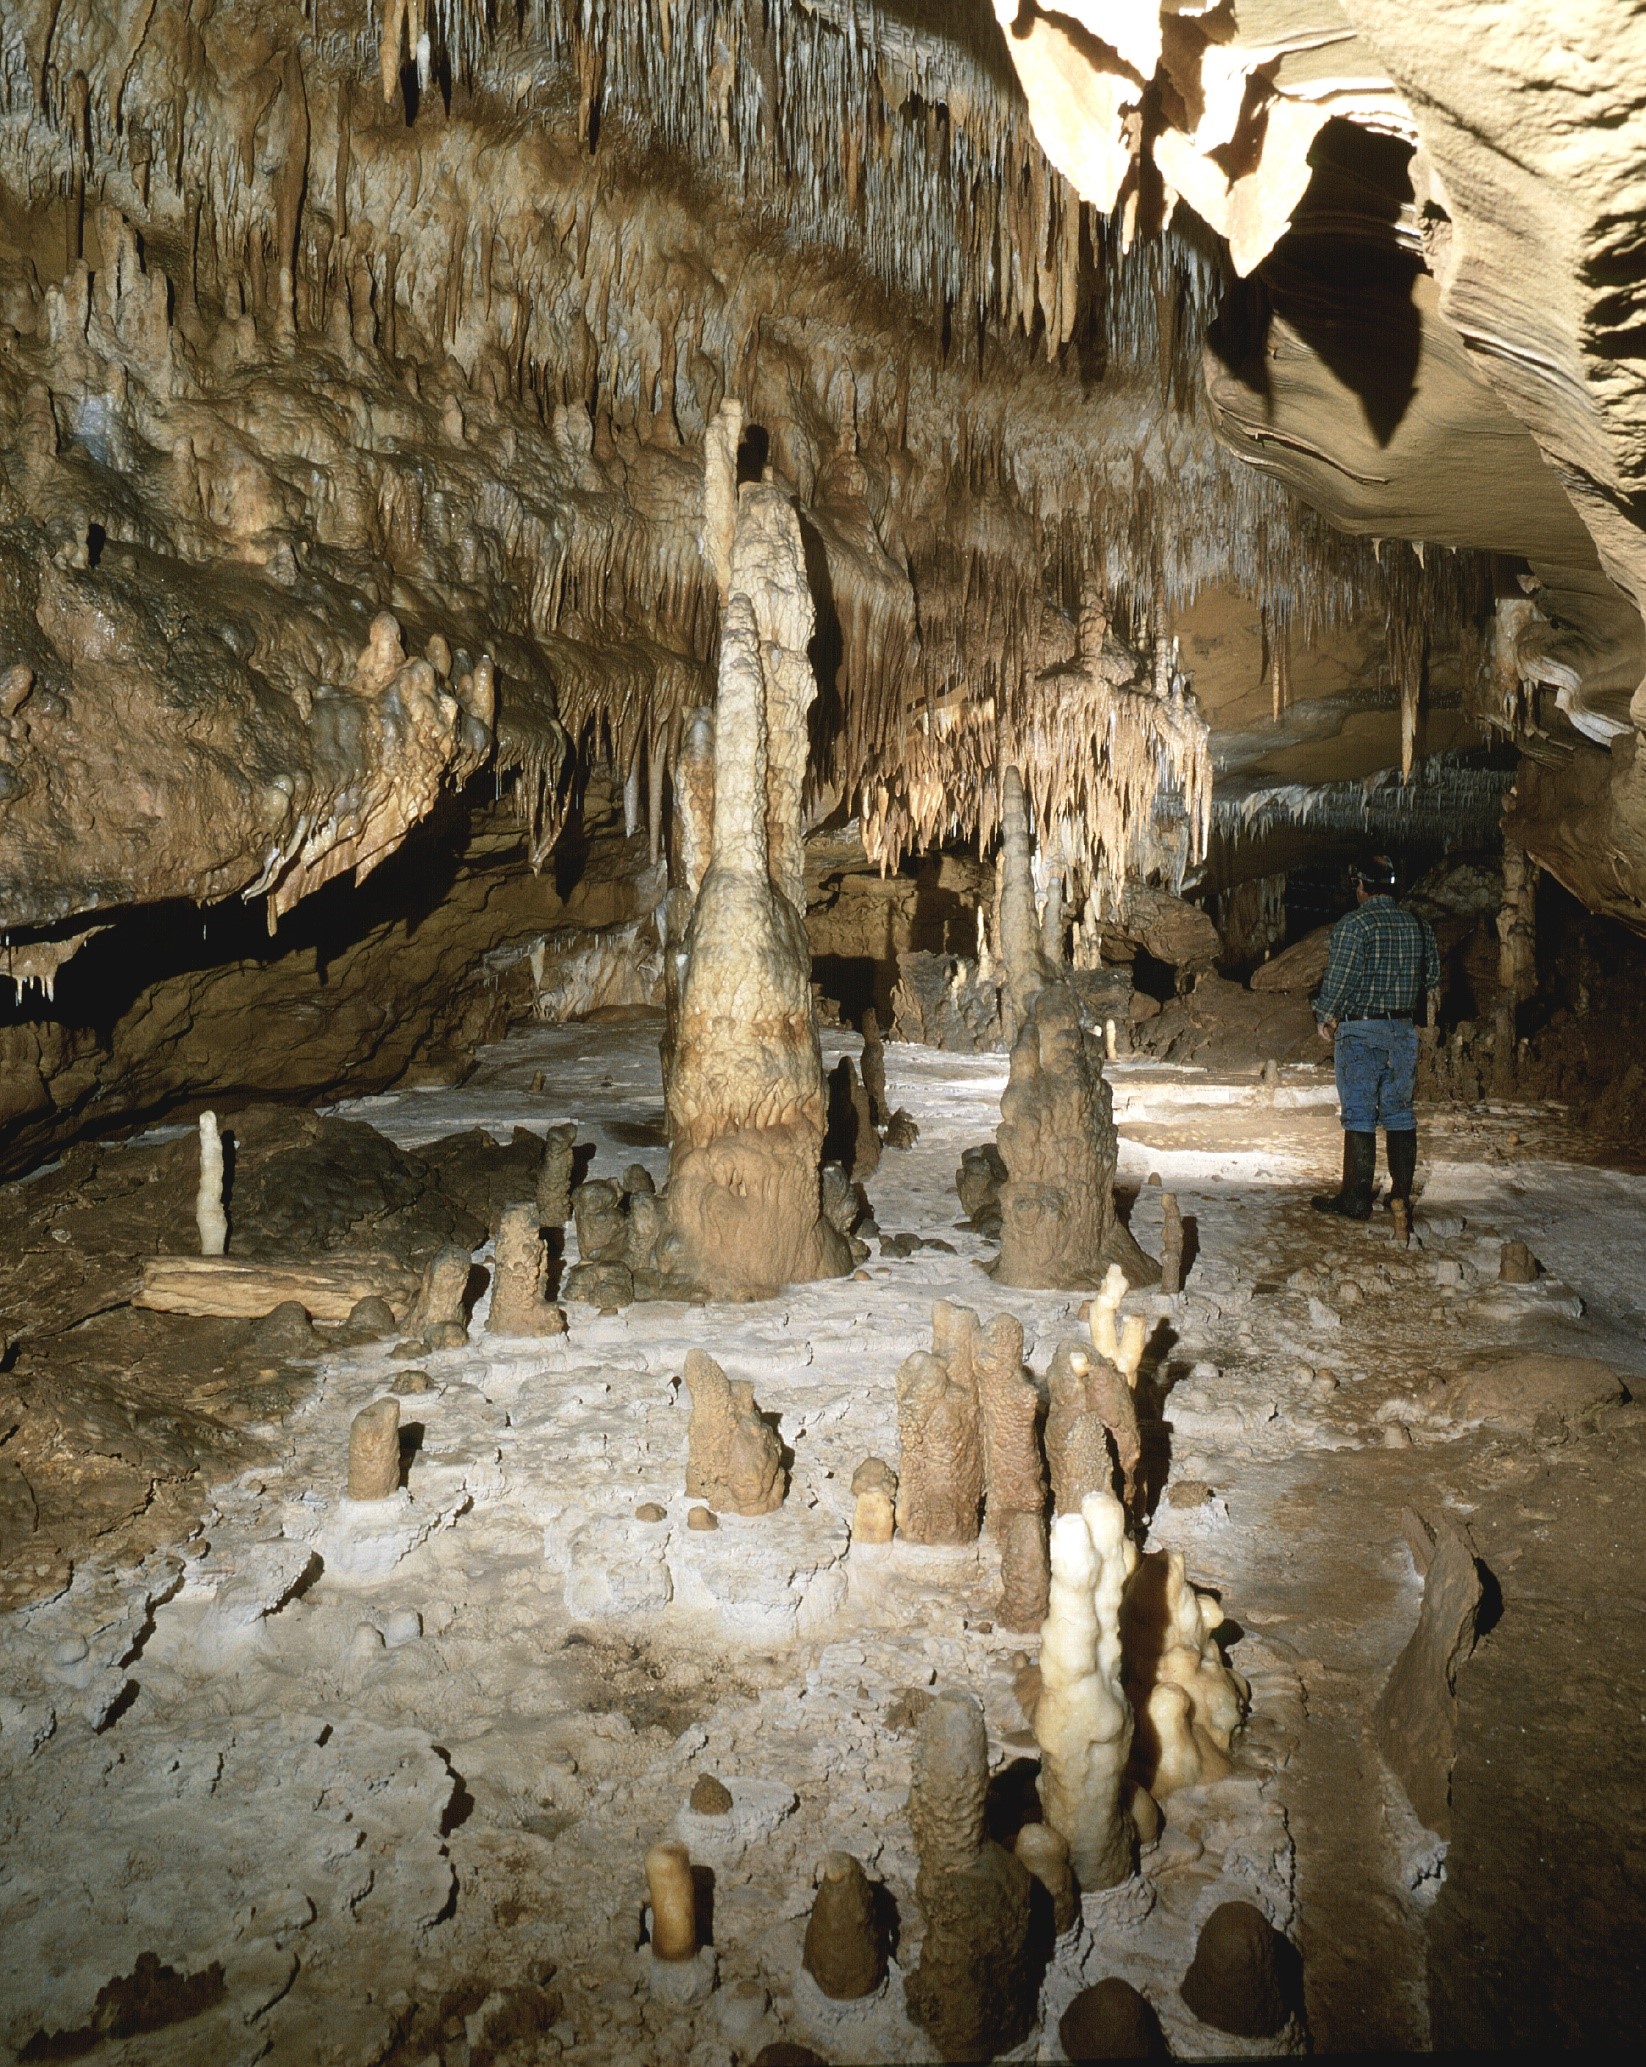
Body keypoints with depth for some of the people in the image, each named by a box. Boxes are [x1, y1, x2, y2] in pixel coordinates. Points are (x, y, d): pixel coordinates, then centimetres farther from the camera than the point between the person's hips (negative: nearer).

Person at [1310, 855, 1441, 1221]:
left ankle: (1356, 1198, 1)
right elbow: (1432, 978, 13)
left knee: (1359, 1115, -2)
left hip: (1360, 1030, -6)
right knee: (1399, 1113, 11)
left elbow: (1339, 978, -14)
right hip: (1404, 1030, 6)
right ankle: (1402, 1196, 14)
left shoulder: (1353, 924, -12)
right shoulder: (1418, 925, 7)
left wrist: (1324, 1017, 0)